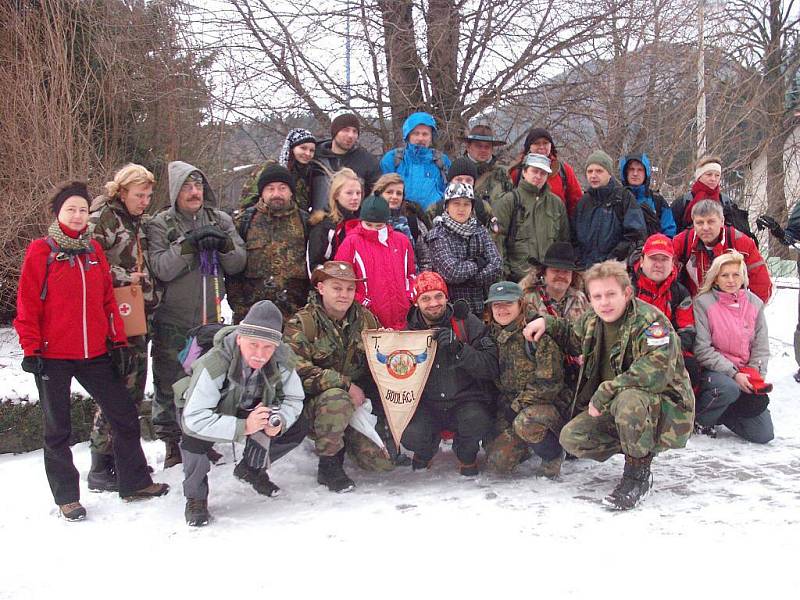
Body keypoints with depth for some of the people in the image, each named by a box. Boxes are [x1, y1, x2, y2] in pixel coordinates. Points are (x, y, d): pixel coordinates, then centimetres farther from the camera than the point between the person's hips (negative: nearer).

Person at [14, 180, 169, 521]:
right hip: (53, 357, -5)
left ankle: (134, 482, 23)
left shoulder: (94, 250, 10)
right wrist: (31, 349, -10)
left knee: (125, 415, 8)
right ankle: (67, 498, 20)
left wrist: (118, 341, 9)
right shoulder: (41, 251, -5)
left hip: (95, 354, 5)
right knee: (57, 429, 7)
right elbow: (27, 305, -7)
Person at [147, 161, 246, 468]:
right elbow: (161, 268, -15)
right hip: (172, 319, -3)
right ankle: (172, 443, 18)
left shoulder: (221, 221, 7)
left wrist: (224, 245, -15)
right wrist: (189, 243, -23)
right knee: (170, 384, 3)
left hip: (210, 317, 3)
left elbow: (238, 263, 4)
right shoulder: (160, 224, -4)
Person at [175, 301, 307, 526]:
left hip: (249, 411, 4)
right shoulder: (213, 364, -40)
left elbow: (293, 399, -13)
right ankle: (195, 497, -6)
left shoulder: (282, 359, -25)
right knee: (194, 434, -36)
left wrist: (279, 421, -35)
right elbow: (194, 418, -44)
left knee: (297, 429, -12)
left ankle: (251, 469, 17)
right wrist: (243, 427, -50)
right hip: (211, 413, -4)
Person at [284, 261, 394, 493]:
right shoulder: (301, 324, -10)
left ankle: (344, 440, 21)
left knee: (386, 461, -10)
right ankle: (328, 465, -17)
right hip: (315, 404, -4)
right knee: (337, 398, -39)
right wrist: (345, 385, -26)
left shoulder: (366, 318, 6)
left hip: (360, 402, 4)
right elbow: (300, 372, -21)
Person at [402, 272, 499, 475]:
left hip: (466, 400, -1)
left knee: (477, 422, -33)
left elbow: (492, 367, -14)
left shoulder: (467, 322, -6)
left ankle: (466, 455, 6)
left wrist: (459, 349, -27)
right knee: (411, 437, -27)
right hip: (427, 406, 1)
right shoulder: (410, 330, 3)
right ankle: (426, 450, 14)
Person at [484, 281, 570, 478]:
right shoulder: (493, 337, 8)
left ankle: (554, 454, -6)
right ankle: (524, 445, 22)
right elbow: (492, 382, 12)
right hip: (511, 409, 6)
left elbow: (550, 382, -17)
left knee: (524, 423, -38)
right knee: (497, 461, -13)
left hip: (548, 405, -5)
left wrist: (518, 404, -15)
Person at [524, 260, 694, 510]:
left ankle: (638, 473, -16)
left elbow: (657, 370, -35)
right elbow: (573, 339, 29)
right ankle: (643, 449, 6)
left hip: (665, 408, -7)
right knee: (571, 438, -11)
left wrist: (605, 392, -30)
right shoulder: (593, 321, 5)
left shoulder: (650, 321, -20)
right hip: (615, 410, 8)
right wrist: (547, 323, 10)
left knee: (629, 400, -40)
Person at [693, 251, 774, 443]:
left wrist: (754, 378, -8)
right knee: (729, 389, -39)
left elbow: (761, 347, 7)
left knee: (763, 434, -6)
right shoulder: (704, 302, -9)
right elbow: (701, 348, -14)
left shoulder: (755, 303, 6)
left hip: (745, 372, 4)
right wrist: (733, 374, -19)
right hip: (713, 370, -4)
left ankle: (721, 413, 19)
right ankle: (700, 418, -9)